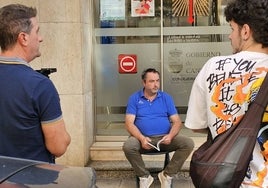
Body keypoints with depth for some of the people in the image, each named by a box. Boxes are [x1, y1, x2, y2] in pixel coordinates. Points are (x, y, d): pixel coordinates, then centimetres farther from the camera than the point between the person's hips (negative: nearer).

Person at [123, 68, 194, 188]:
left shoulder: (166, 97, 10)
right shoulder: (134, 98, 5)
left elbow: (177, 122, 5)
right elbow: (129, 123, -4)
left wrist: (170, 136, -17)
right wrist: (141, 138, -23)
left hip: (165, 138, 2)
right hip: (143, 138, -2)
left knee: (188, 143, -22)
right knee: (128, 146, -33)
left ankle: (167, 175, -5)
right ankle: (144, 177, -8)